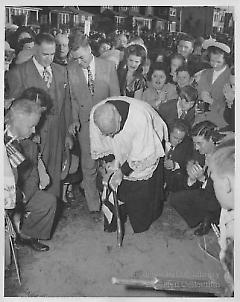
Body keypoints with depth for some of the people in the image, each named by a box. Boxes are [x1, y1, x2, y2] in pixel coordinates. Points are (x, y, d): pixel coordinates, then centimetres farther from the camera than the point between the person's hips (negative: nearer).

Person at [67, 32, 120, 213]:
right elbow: (73, 98, 5)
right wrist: (75, 119, -6)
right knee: (89, 167, 2)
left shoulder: (108, 66, -4)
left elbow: (115, 96, 1)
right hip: (85, 123, 0)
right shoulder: (71, 69, -3)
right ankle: (94, 207, 18)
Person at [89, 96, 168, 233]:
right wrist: (112, 161, -18)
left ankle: (143, 222, 28)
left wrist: (123, 172, -28)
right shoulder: (95, 114, -29)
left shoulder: (140, 118, -44)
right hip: (121, 150, 4)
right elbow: (100, 146, -11)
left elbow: (142, 155, -31)